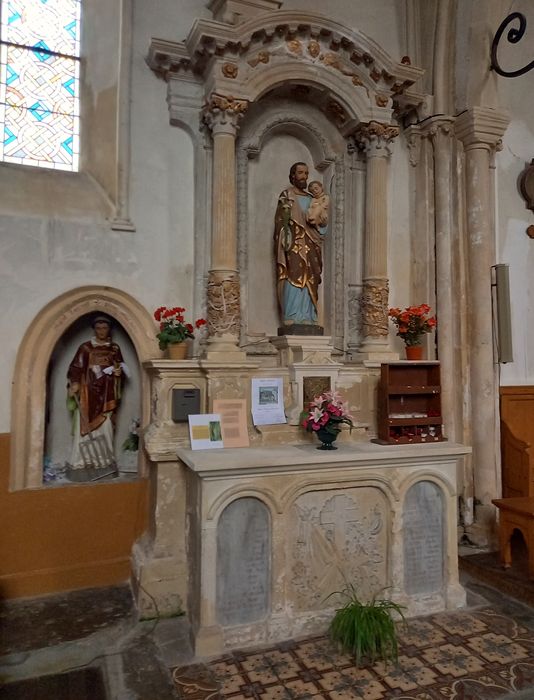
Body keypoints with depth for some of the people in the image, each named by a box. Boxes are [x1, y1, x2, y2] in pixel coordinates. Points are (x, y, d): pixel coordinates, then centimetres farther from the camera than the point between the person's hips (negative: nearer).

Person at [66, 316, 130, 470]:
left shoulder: (115, 349, 9)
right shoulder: (85, 347, 1)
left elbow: (121, 368, 16)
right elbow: (75, 368, -1)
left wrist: (118, 371, -6)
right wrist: (74, 385, -15)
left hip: (107, 395, 2)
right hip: (88, 394, -2)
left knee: (105, 427, 3)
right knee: (85, 426, -4)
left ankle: (104, 459, 11)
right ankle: (80, 461, 2)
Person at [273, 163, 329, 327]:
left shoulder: (311, 198, 22)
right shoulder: (287, 195, 5)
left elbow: (318, 225, 22)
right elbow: (281, 221, -4)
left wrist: (321, 223, -1)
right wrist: (286, 239, -17)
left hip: (309, 246, 6)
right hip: (293, 245, -6)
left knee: (308, 281, 0)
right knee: (293, 279, -14)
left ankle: (307, 318, 1)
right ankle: (291, 318, -13)